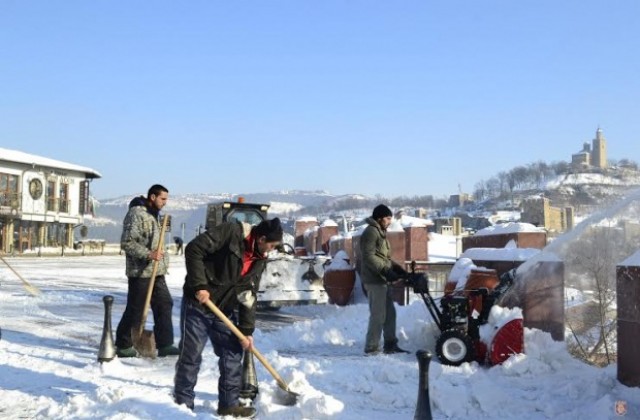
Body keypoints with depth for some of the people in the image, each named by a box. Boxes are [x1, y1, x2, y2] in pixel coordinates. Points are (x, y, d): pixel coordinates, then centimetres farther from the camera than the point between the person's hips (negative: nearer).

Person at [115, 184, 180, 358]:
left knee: (164, 304, 4)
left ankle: (165, 345, 8)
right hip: (140, 272, -9)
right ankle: (123, 345, 14)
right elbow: (127, 243, -20)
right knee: (135, 310, 0)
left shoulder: (153, 215, 16)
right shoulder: (136, 214, -14)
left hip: (156, 272, 9)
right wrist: (149, 254, -26)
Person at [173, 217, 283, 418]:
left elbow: (249, 296, 5)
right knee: (190, 356, -1)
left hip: (224, 311, 7)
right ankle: (183, 404, 13)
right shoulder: (231, 232, -18)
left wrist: (247, 330, -1)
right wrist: (199, 285, -23)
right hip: (197, 304, -7)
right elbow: (194, 249, -22)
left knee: (233, 354, 8)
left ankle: (229, 404, 19)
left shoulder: (259, 260, 4)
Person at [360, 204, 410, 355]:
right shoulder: (371, 232, -13)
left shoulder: (380, 232, 20)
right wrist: (387, 271, -25)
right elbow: (369, 257, -22)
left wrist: (398, 269, 11)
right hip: (374, 280, -10)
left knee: (390, 313, 13)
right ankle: (371, 348, 0)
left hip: (381, 280, 10)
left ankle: (390, 344, 21)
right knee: (378, 315, -7)